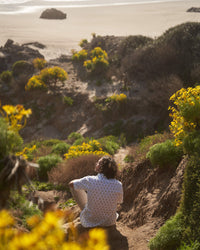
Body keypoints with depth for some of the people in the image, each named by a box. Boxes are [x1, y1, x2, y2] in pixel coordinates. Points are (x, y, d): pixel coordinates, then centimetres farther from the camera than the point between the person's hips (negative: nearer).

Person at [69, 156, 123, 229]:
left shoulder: (90, 180, -24)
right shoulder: (118, 185, -19)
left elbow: (71, 184, -3)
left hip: (89, 222, -2)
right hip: (109, 222, 2)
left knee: (74, 186, 16)